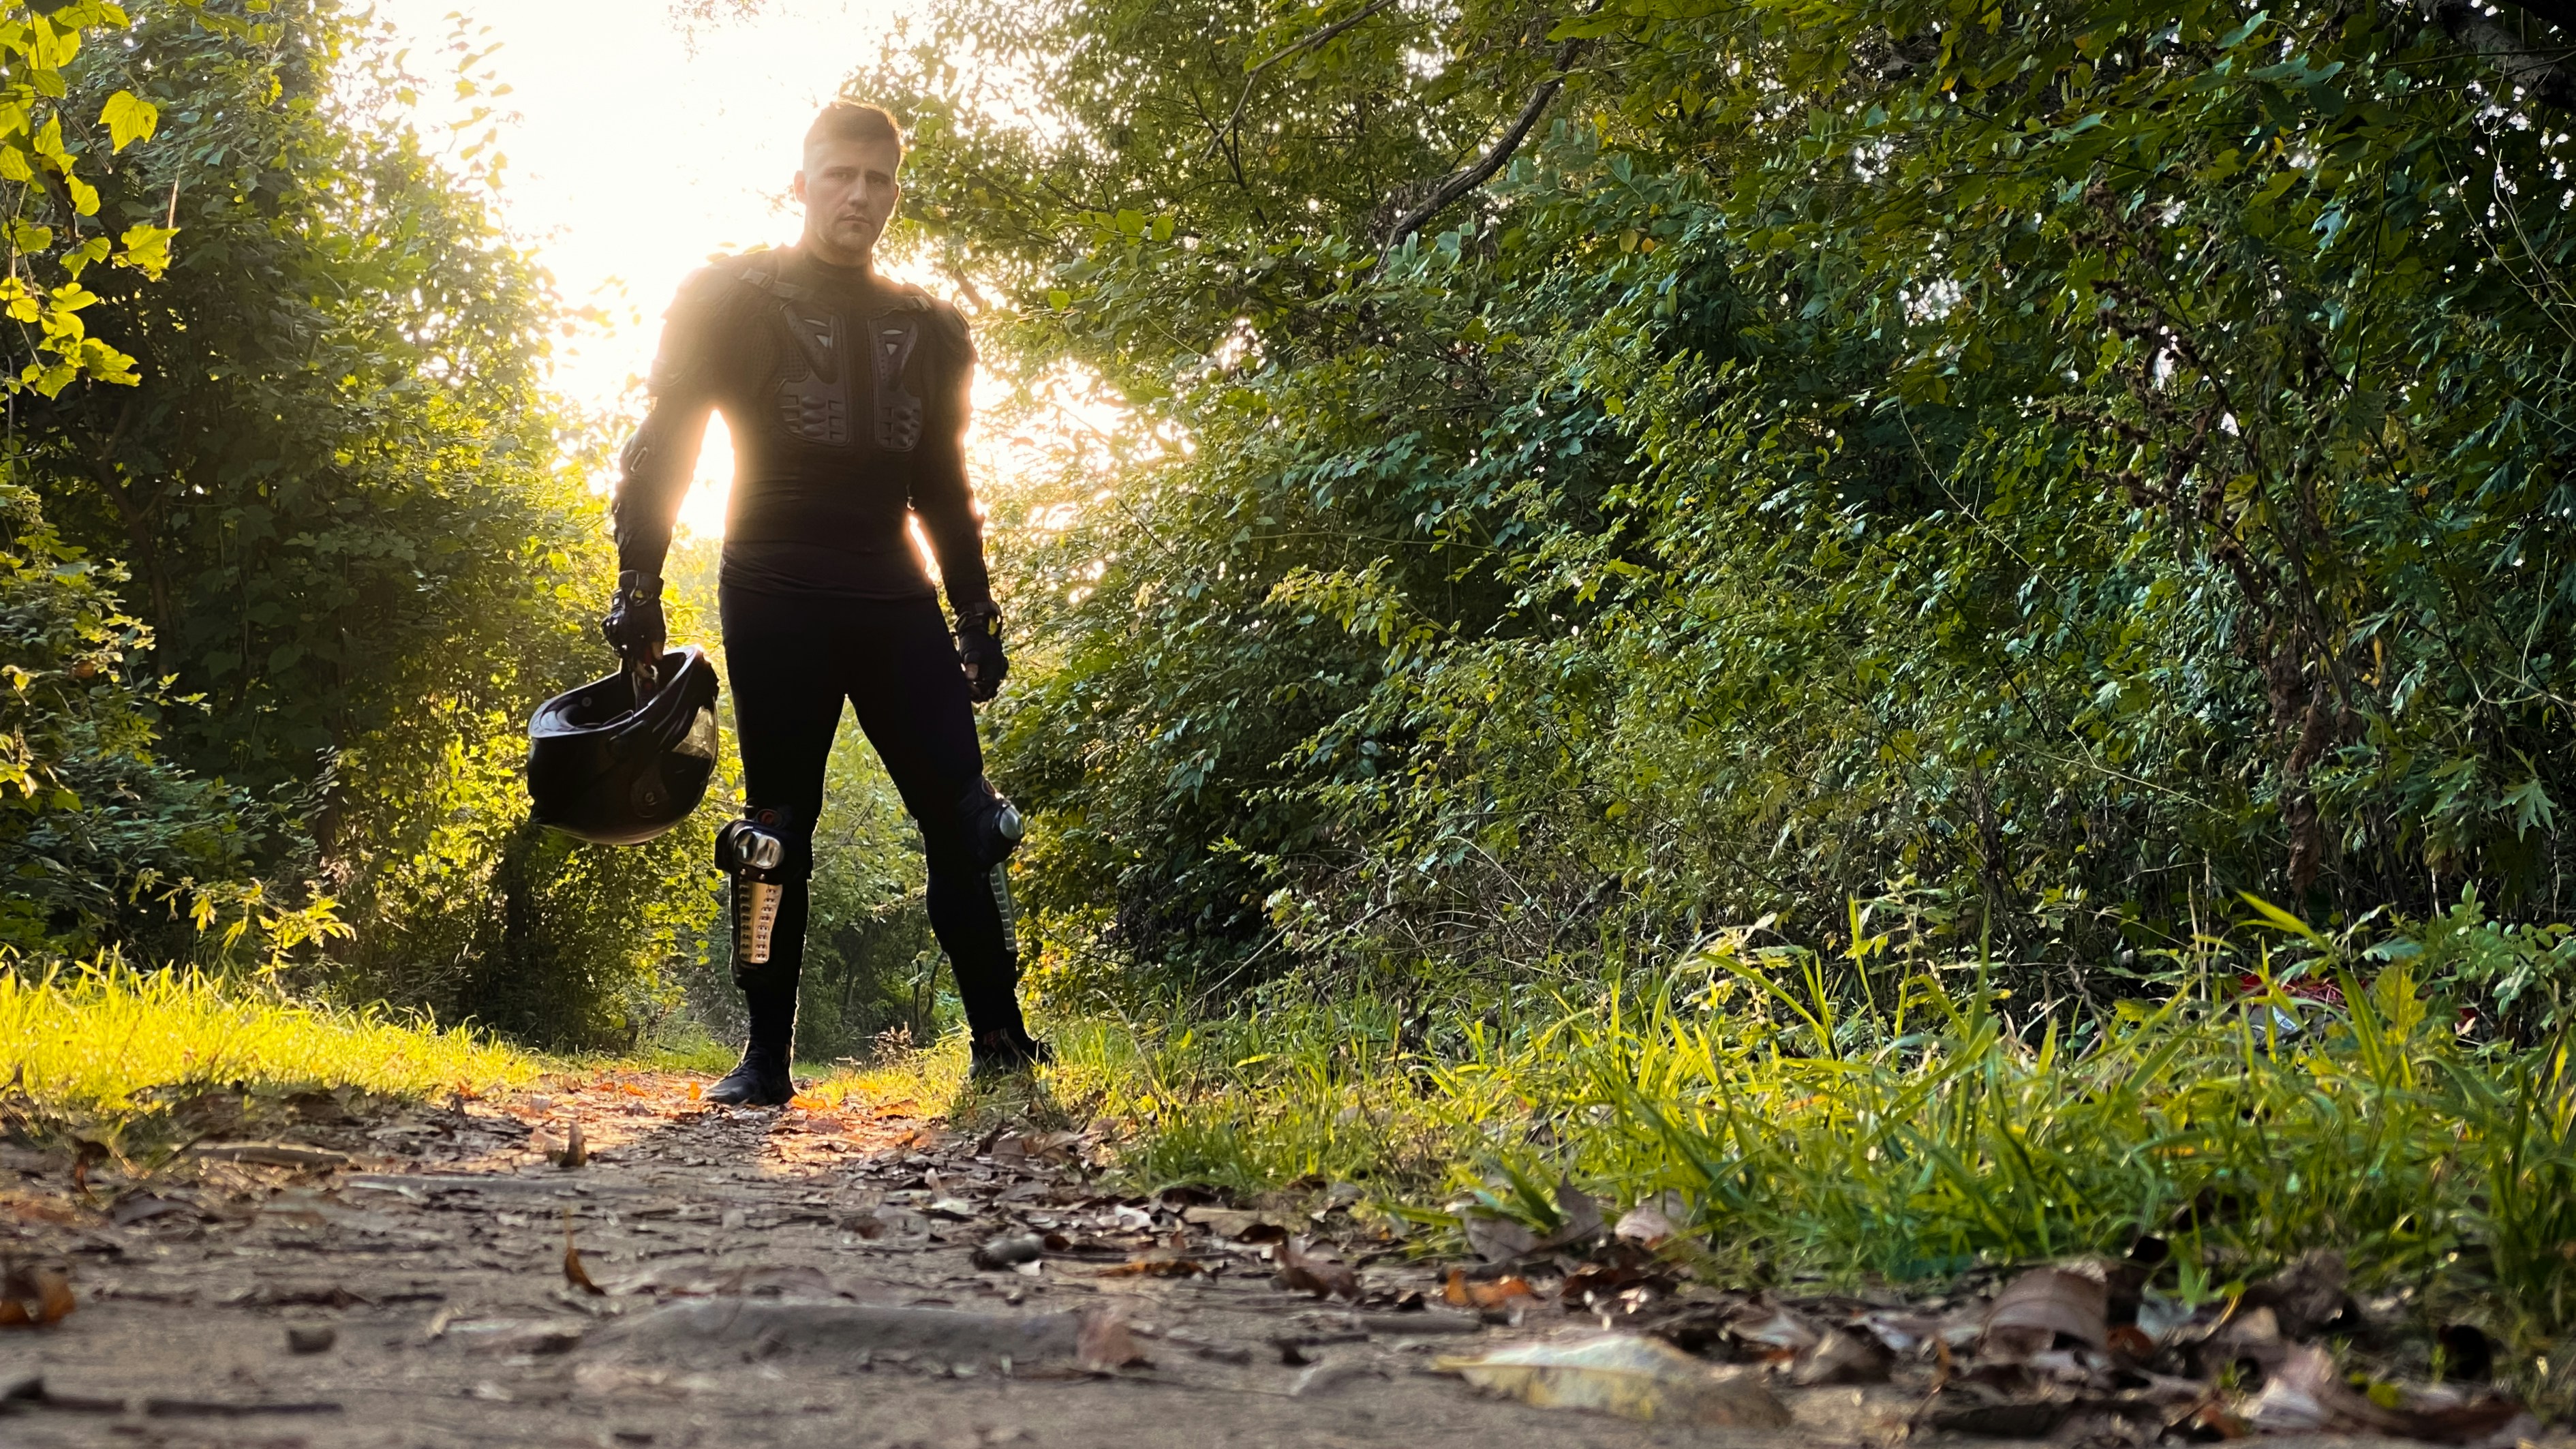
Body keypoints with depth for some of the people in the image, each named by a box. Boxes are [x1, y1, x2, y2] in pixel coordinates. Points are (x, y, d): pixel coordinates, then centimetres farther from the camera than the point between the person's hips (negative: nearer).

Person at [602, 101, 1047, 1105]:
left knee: (962, 811, -7)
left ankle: (1000, 1035, -3)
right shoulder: (734, 297, 7)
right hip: (776, 594, -3)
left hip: (894, 597, 3)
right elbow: (663, 446, 2)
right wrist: (638, 587, -8)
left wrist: (977, 617, 16)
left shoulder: (926, 328, 19)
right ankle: (766, 1056, 1)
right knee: (779, 819, -5)